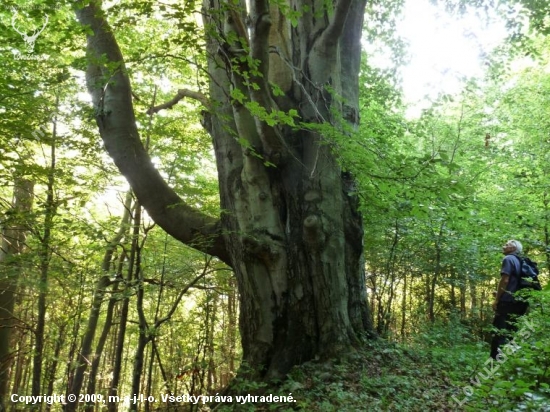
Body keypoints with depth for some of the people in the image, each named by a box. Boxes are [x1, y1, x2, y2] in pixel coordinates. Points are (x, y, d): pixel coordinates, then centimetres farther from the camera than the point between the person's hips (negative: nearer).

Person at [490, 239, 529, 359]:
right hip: (519, 303, 8)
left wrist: (496, 300, -10)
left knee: (499, 333, -8)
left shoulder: (508, 259, -5)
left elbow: (505, 280, -13)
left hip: (507, 302, -8)